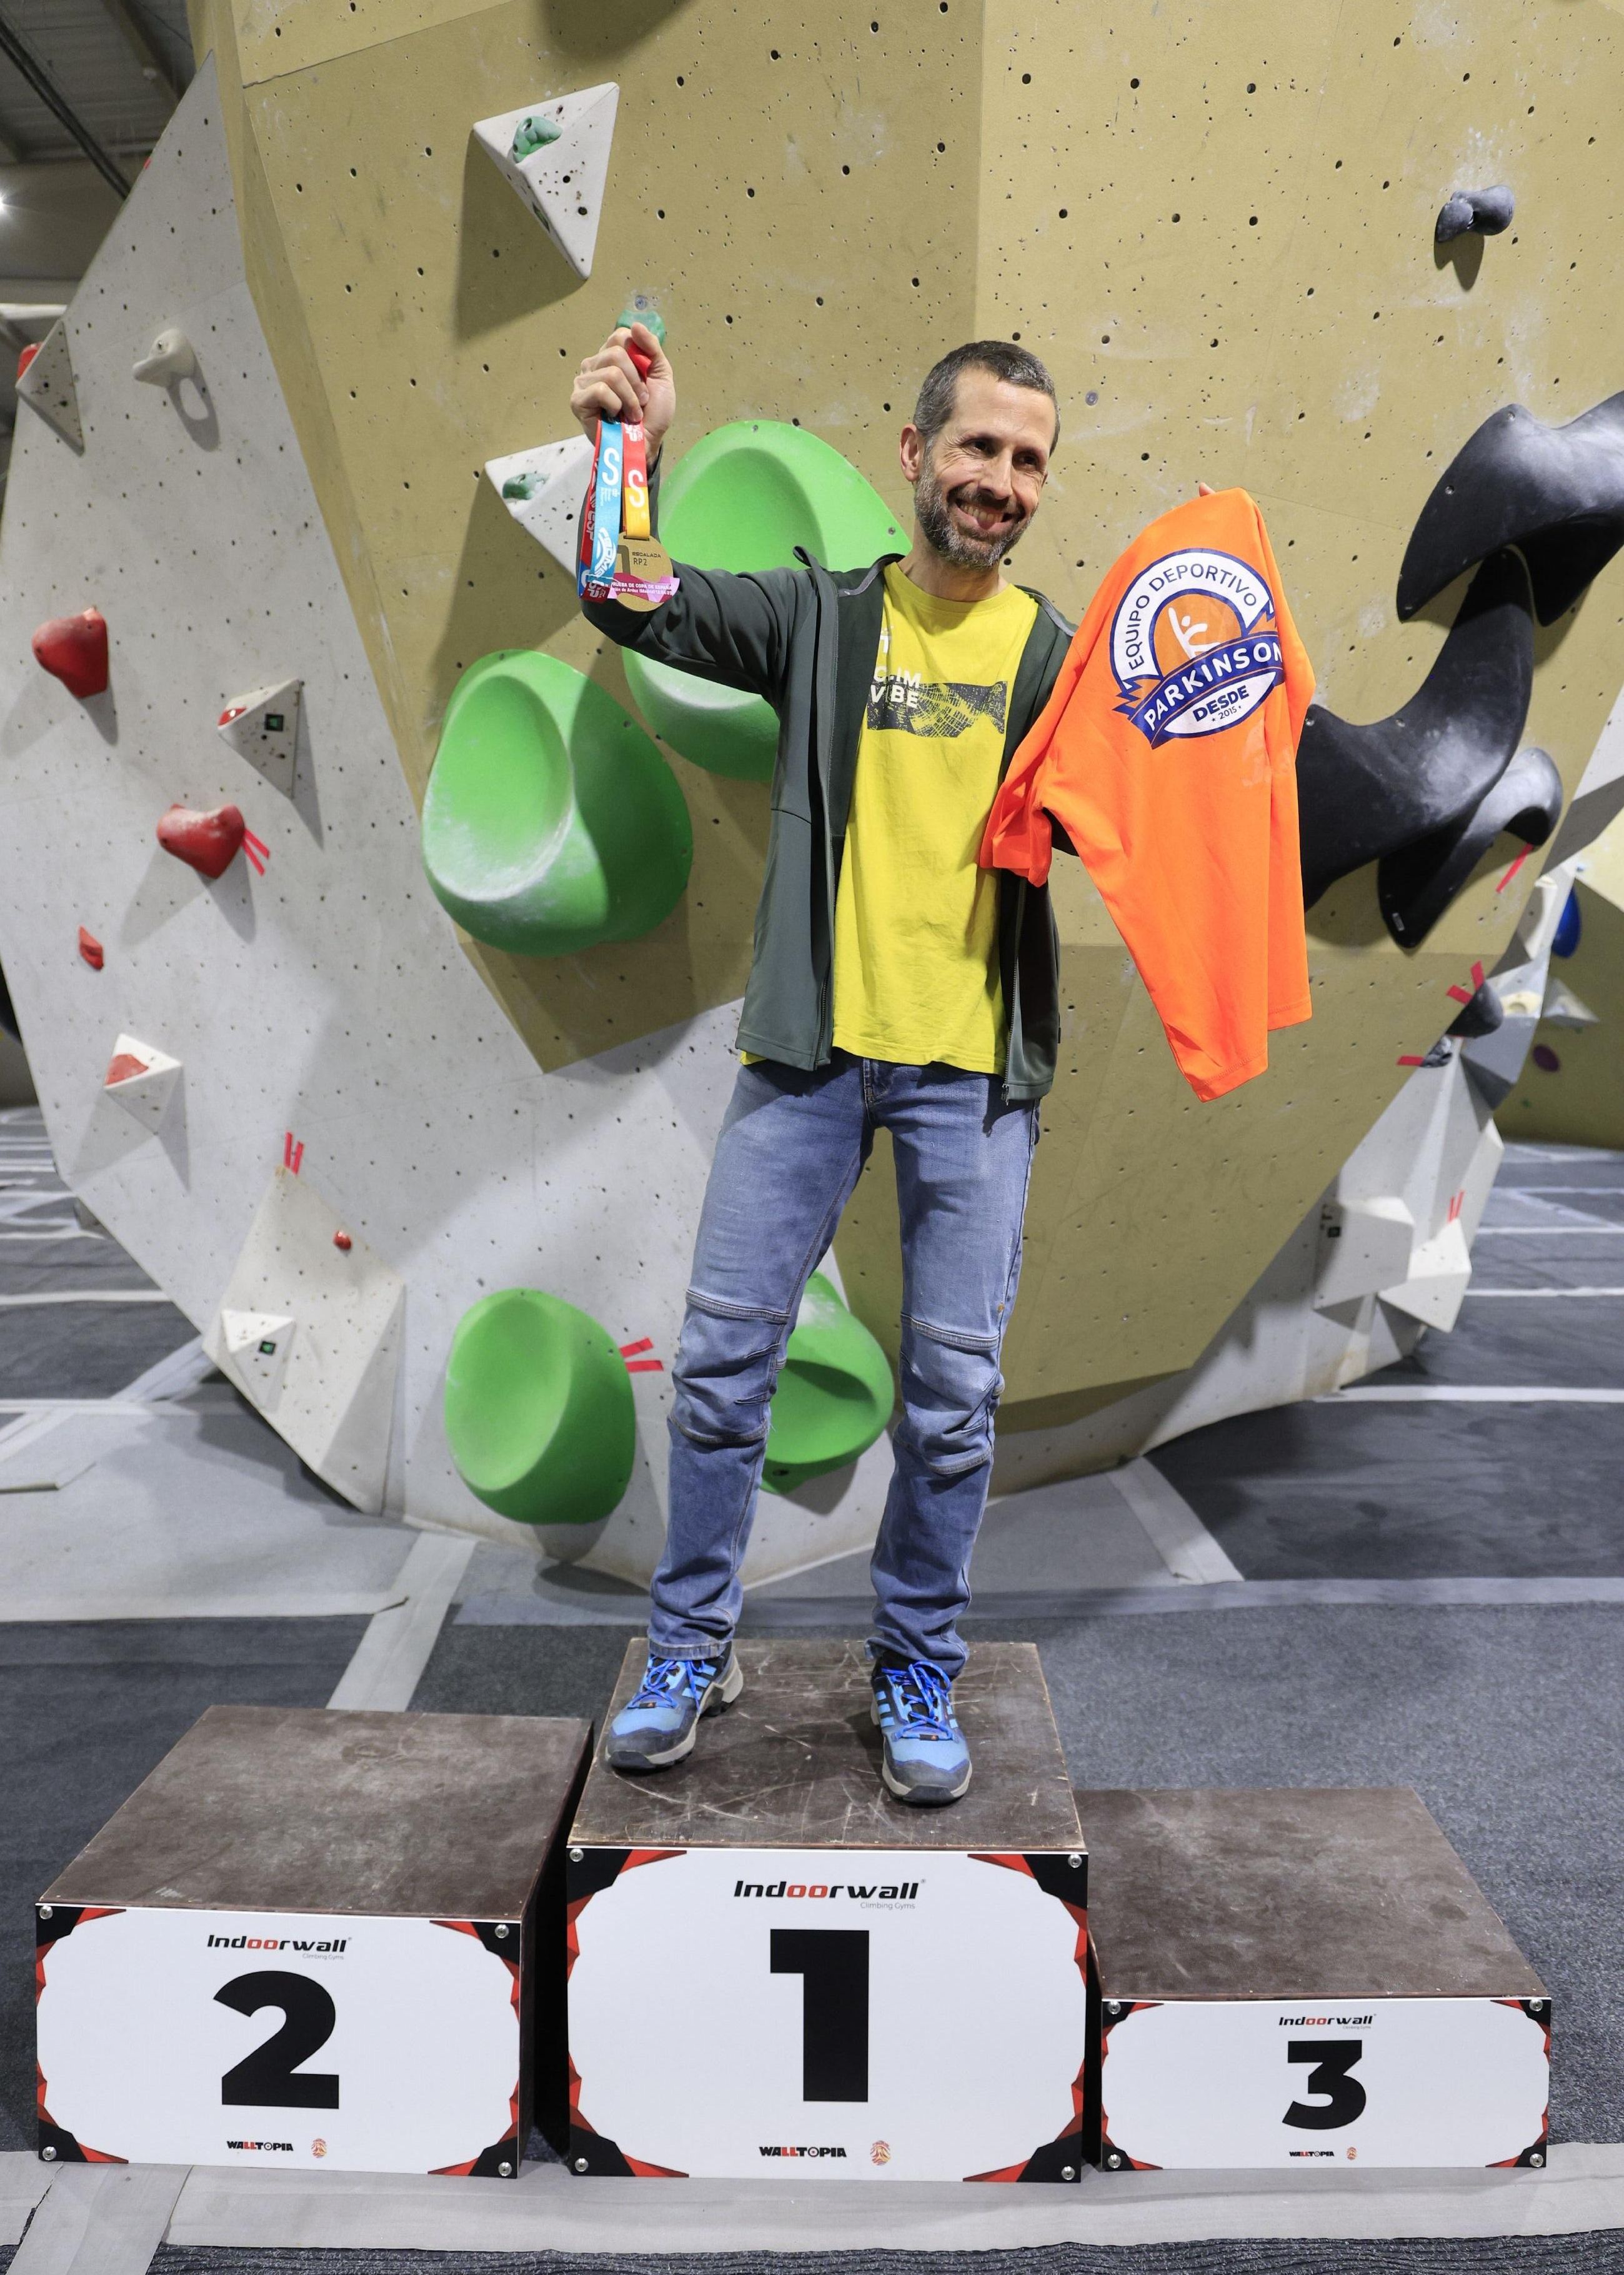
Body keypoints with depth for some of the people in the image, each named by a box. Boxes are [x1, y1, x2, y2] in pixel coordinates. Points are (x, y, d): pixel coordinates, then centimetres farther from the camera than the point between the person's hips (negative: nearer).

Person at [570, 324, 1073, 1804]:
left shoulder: (1056, 655, 5)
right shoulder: (822, 614, 6)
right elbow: (637, 607, 0)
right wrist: (634, 452, -15)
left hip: (976, 1066, 0)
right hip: (811, 1046, 0)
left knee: (955, 1390, 5)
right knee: (725, 1356, 4)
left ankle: (920, 1665, 26)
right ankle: (693, 1644, 25)